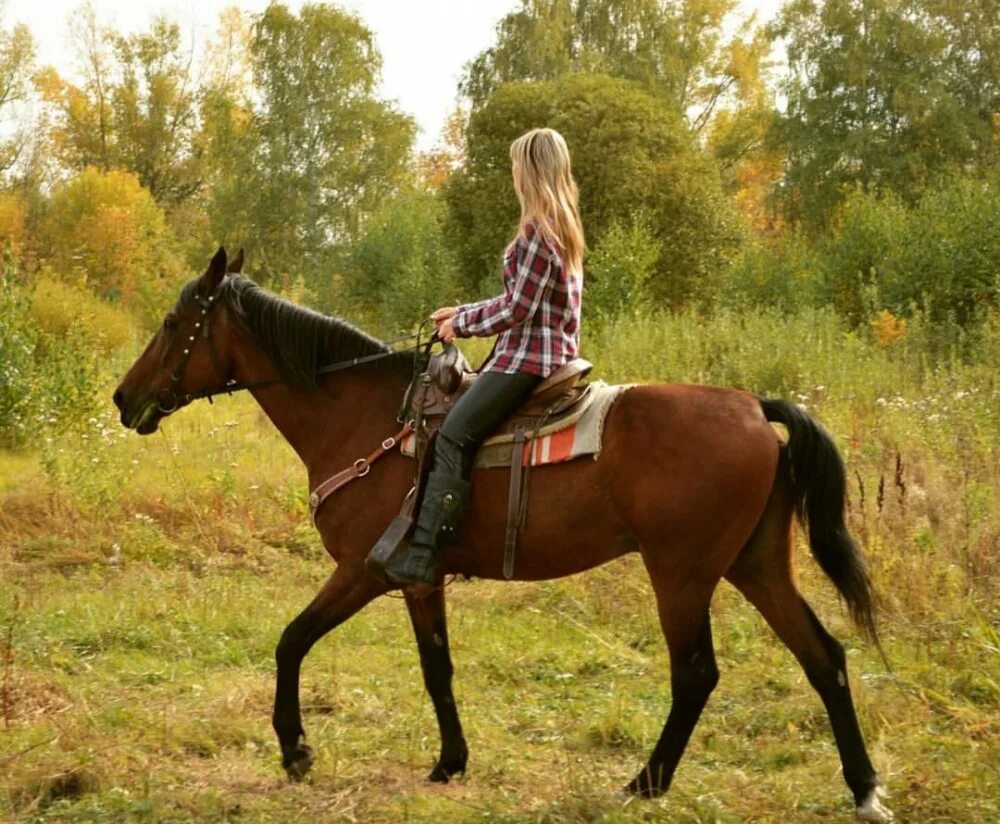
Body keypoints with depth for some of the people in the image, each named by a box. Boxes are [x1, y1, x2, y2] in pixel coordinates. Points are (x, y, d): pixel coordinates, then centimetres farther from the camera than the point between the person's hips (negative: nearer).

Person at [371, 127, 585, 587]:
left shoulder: (538, 230, -16)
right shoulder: (563, 229, 16)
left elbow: (516, 309, -18)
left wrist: (463, 323, -4)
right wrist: (463, 313, 19)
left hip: (528, 358, -11)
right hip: (551, 353, 11)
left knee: (453, 437, -21)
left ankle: (422, 554, -28)